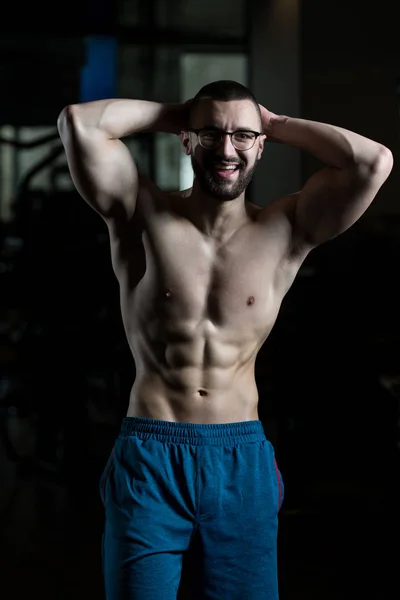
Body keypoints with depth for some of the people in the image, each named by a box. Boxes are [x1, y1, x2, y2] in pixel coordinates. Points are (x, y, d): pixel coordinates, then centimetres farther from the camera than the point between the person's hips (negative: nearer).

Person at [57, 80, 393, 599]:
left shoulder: (284, 232, 1)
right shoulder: (144, 216, 0)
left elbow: (375, 161, -10)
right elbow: (78, 122, -12)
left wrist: (276, 124, 0)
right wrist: (173, 115, 1)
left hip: (242, 461, 1)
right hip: (149, 458, -1)